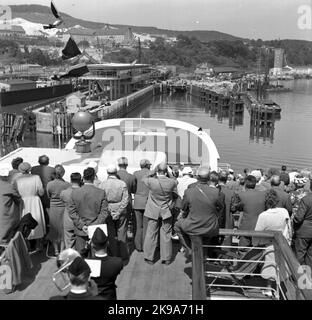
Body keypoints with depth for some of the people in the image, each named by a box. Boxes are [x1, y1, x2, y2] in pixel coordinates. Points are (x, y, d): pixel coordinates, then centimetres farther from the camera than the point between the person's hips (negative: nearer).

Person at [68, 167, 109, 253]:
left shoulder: (75, 192, -7)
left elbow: (72, 212, -5)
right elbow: (104, 212, -9)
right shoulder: (101, 192, -10)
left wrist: (81, 225, -4)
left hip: (80, 231, 1)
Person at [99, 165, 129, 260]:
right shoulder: (122, 184, -10)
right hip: (121, 211, 0)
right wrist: (119, 212, -10)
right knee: (121, 233, 13)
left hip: (108, 212, 1)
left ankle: (114, 255, 21)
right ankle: (123, 254, 21)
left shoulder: (102, 184, -8)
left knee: (111, 234, 14)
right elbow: (125, 200, -13)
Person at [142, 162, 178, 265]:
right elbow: (176, 181, 8)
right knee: (166, 235, 10)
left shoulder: (151, 181, -18)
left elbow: (143, 179, 4)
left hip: (153, 212, 0)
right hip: (166, 212, 1)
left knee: (151, 234, 10)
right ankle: (166, 258, 17)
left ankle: (149, 257, 17)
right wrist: (169, 173, 11)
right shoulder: (172, 182, -16)